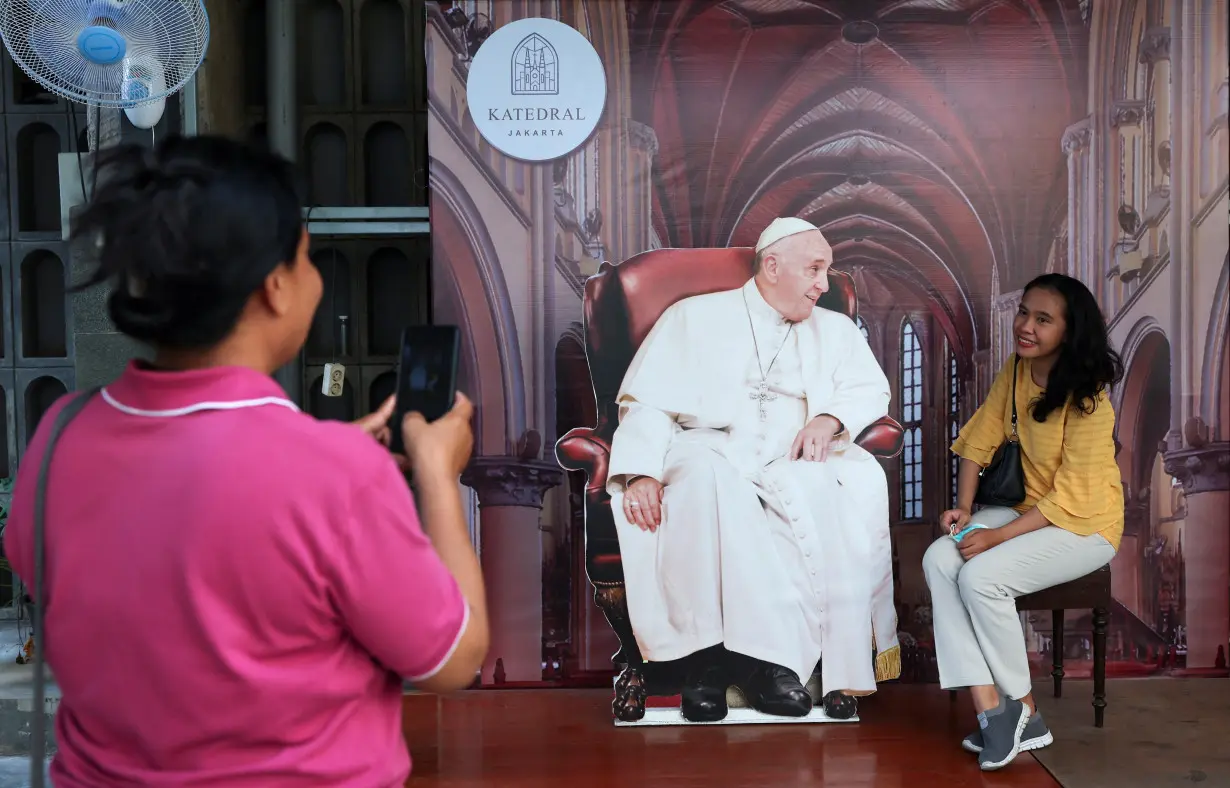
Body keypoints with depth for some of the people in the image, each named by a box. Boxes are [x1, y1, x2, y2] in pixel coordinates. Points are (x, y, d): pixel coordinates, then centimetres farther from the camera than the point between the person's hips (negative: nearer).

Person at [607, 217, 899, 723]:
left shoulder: (834, 329, 26)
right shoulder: (695, 317, 14)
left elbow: (871, 389, 15)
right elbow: (649, 401, 3)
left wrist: (830, 418, -9)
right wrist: (642, 470, -15)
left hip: (795, 459, 3)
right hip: (710, 449, -2)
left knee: (861, 481, -32)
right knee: (707, 476, -39)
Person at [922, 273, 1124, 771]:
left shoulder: (1086, 399, -21)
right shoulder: (1015, 371, -1)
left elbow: (1072, 498, -22)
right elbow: (980, 439, 4)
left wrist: (997, 537, -25)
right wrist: (964, 509, -9)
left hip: (1084, 525, -7)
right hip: (1028, 509, 7)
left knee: (981, 576, -28)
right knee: (939, 561, -19)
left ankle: (1022, 711, -6)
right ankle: (989, 707, -20)